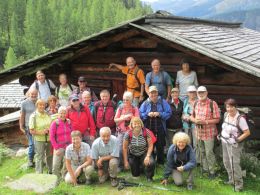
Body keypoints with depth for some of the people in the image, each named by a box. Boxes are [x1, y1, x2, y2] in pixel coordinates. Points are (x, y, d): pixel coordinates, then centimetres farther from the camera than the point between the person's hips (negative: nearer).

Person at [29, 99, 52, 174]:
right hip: (39, 140, -5)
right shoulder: (33, 116, -11)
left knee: (49, 156, 19)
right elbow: (31, 131, -11)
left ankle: (50, 171, 37)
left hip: (49, 139, 5)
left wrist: (49, 130, -8)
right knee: (40, 158, 1)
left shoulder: (47, 114, 2)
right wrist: (41, 132, -22)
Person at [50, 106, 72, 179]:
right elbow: (51, 137, -6)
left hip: (68, 147, 3)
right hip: (59, 148, -3)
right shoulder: (55, 123, -5)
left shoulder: (69, 122, 5)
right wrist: (56, 148, -10)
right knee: (56, 166, -5)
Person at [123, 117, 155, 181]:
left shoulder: (146, 132, -20)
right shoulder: (128, 134, -19)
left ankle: (149, 176, 0)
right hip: (133, 155, 1)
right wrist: (126, 161, -7)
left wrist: (148, 156, -26)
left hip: (144, 154, -1)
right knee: (135, 174, 6)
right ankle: (140, 167, 43)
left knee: (151, 163, -31)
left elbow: (150, 145, -13)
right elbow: (125, 148, -9)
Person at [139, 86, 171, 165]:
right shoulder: (145, 103, 6)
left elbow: (168, 113, -3)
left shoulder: (163, 102, 2)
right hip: (148, 128, 1)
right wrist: (147, 114, -14)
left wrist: (159, 114, -15)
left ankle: (161, 162, 17)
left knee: (160, 146, 4)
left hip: (160, 129, -1)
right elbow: (140, 114, 2)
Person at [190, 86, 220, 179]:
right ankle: (205, 169, 29)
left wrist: (205, 122, -22)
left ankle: (212, 171, 10)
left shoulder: (212, 104, -11)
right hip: (198, 132, 5)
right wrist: (195, 120, -8)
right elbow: (192, 116, 15)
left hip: (209, 133, -5)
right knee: (201, 152, 14)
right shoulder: (196, 103, 7)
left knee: (209, 153, -3)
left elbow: (217, 119, -11)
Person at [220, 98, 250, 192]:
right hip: (224, 142, 8)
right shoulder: (226, 115, 0)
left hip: (234, 145, -8)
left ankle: (238, 183, 11)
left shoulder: (240, 118, -22)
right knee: (226, 162, 18)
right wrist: (221, 134, 8)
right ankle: (231, 179, 36)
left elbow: (247, 132, -18)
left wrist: (237, 140, -19)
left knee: (234, 164, -4)